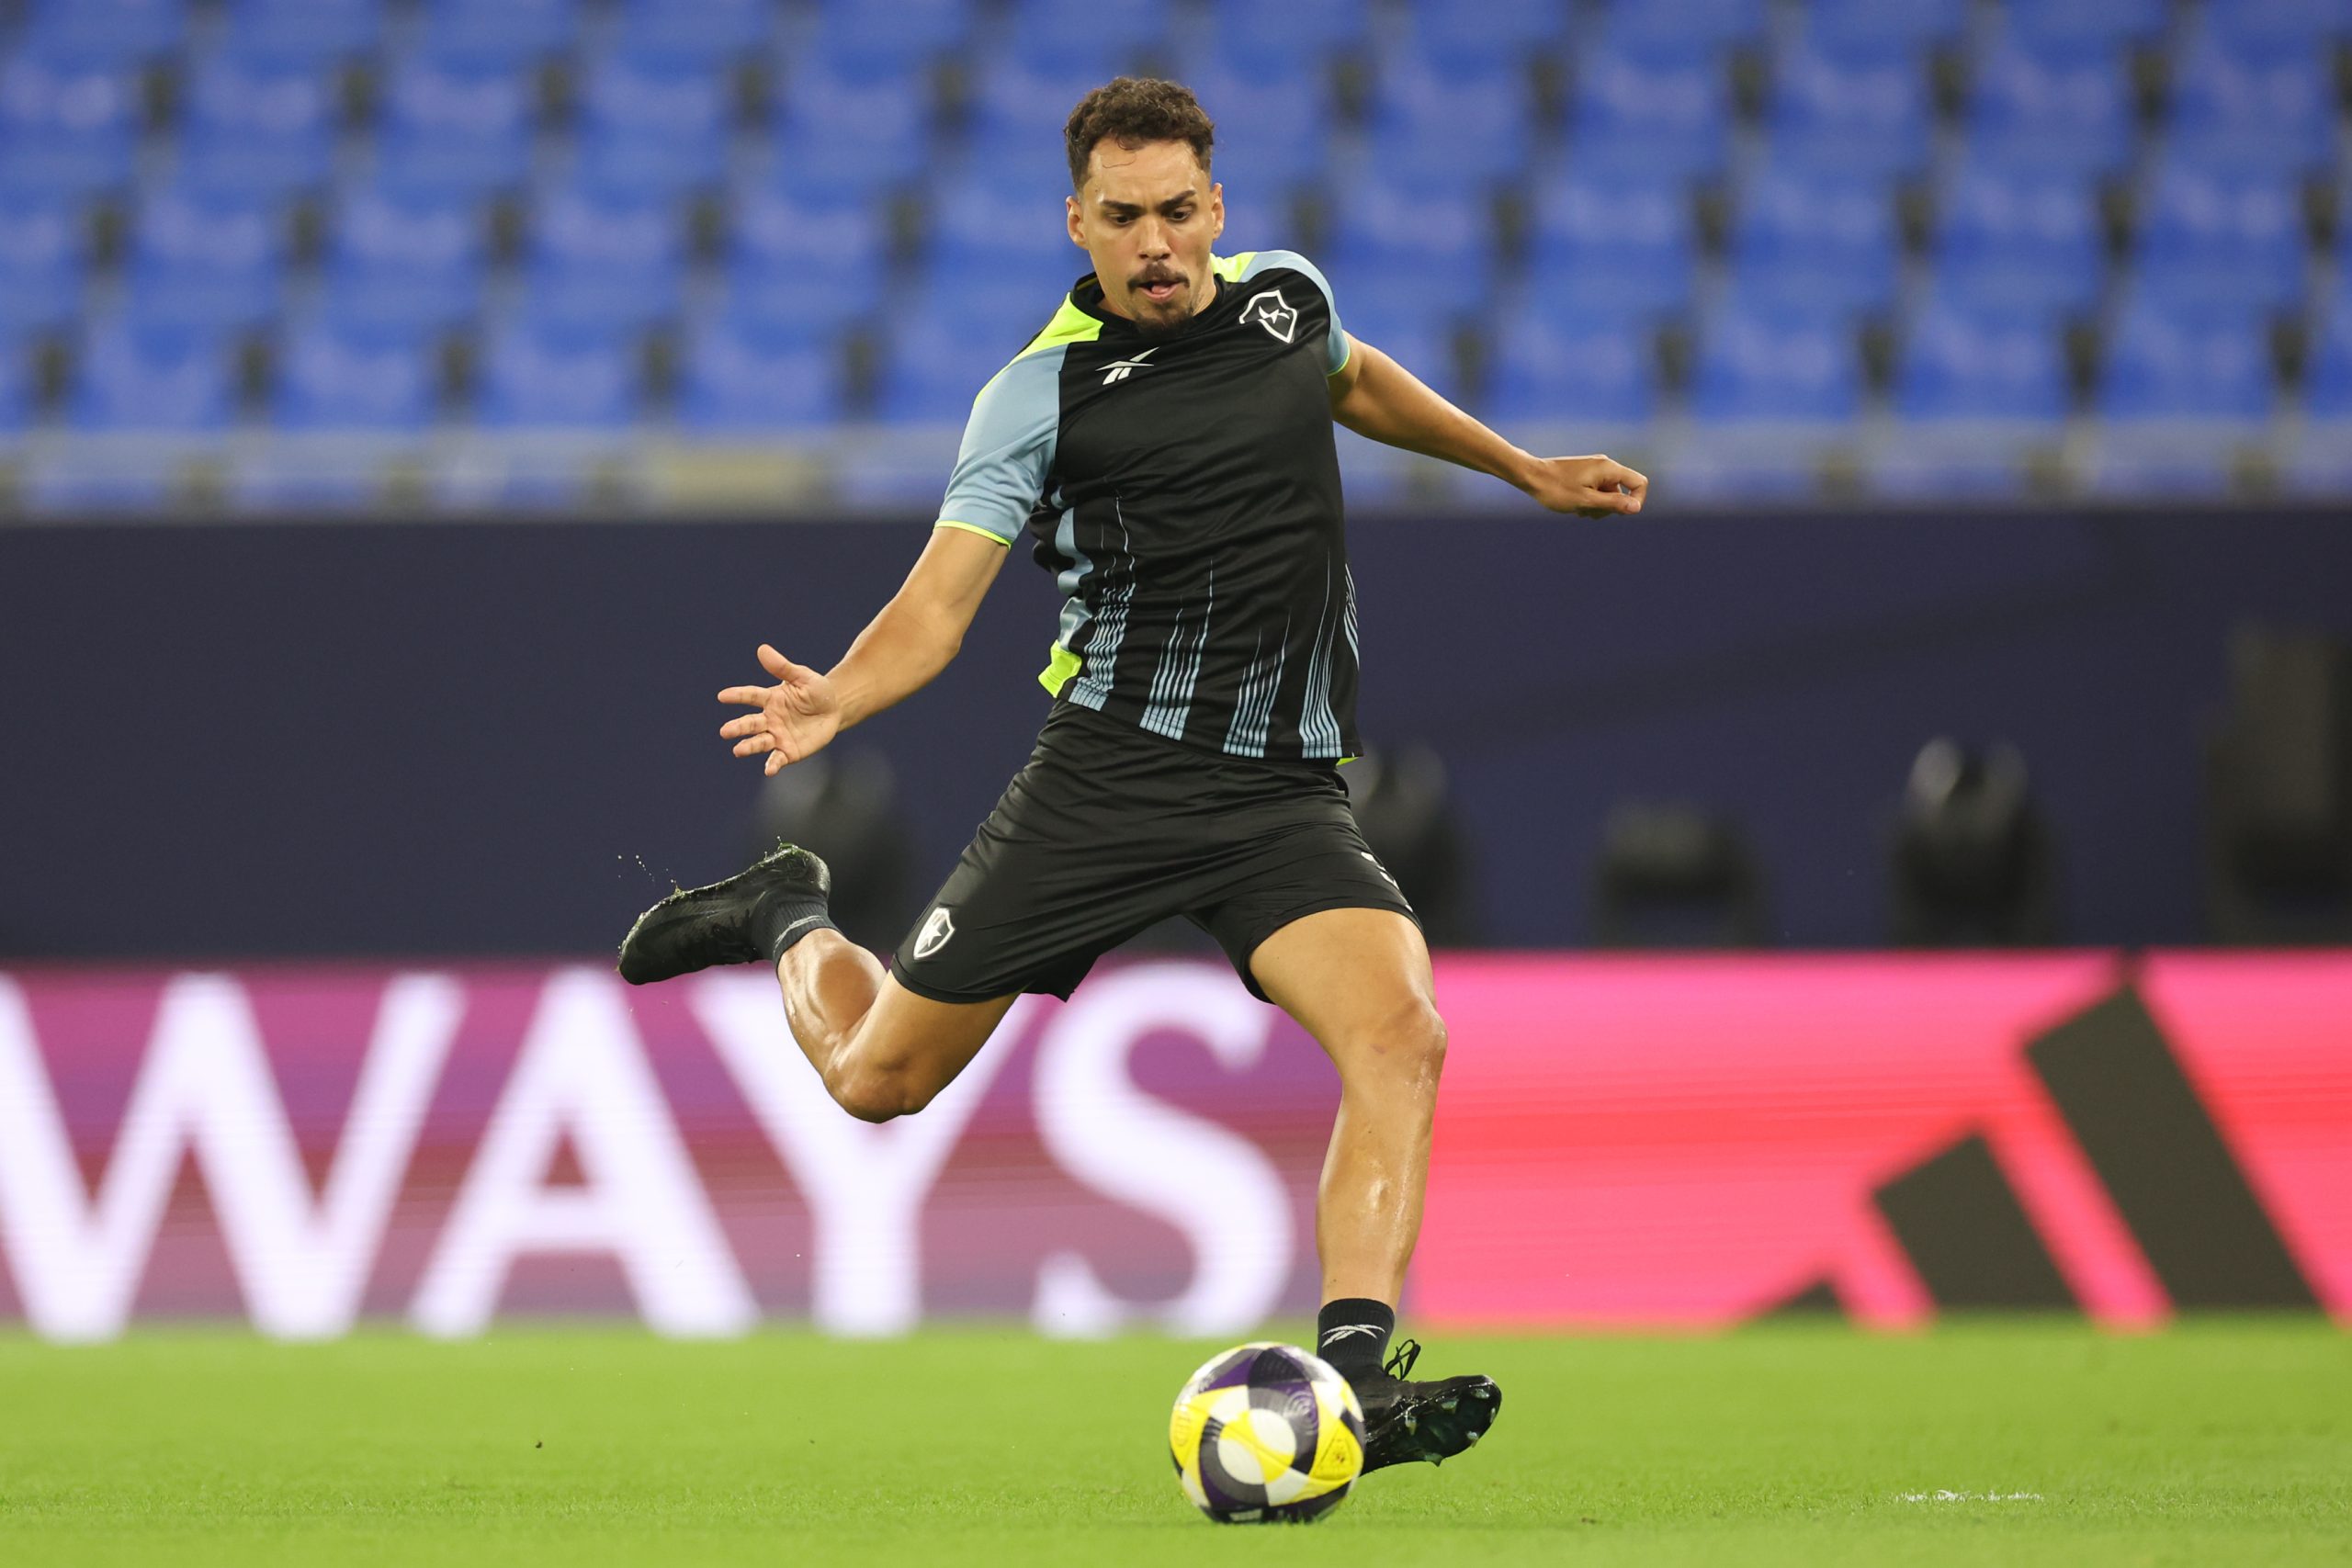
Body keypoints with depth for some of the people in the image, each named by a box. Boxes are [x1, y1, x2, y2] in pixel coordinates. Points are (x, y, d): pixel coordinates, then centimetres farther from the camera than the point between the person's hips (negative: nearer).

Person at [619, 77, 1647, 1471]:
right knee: (877, 1078, 4)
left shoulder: (1288, 298, 8)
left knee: (1400, 1035, -25)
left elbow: (1356, 378, 33)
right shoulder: (1043, 393, -6)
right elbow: (938, 603, -9)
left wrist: (1527, 470, 36)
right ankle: (794, 924, 38)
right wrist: (835, 697, -29)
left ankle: (1352, 1378, -30)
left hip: (1285, 794, 3)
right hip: (1109, 772, -3)